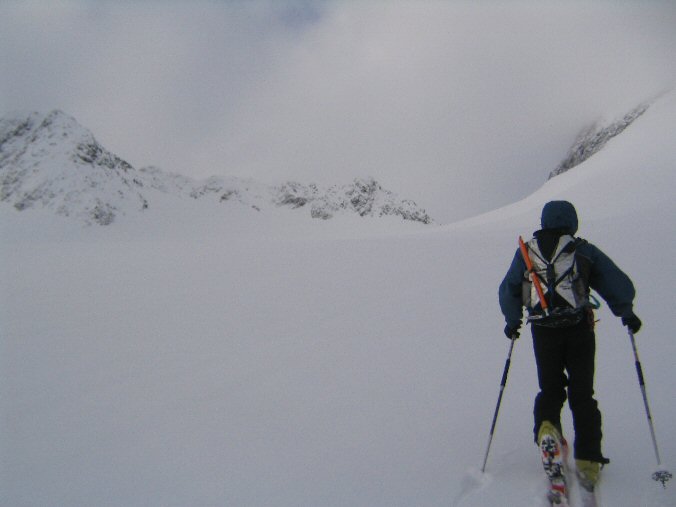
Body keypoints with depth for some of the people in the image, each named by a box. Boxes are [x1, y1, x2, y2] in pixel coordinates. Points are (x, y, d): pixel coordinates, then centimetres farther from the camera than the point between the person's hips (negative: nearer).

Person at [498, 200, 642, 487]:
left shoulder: (526, 251, 6)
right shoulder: (584, 250, 0)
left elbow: (508, 290, 10)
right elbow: (618, 283, 0)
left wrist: (512, 321, 24)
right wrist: (626, 313, 17)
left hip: (543, 331, 1)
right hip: (579, 329, -1)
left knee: (550, 389, 17)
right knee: (582, 394, 10)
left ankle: (546, 424, -12)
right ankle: (588, 461, 8)